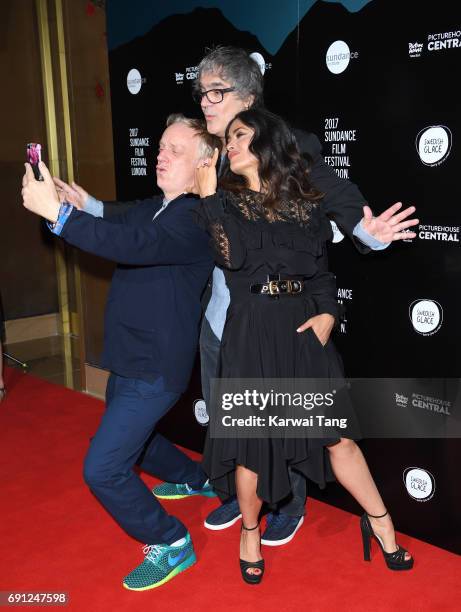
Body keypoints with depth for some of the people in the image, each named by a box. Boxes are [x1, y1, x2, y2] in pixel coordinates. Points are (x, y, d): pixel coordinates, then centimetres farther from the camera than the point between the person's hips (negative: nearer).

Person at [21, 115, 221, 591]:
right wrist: (55, 201, -10)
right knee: (128, 437, 29)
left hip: (157, 366, -10)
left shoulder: (199, 219, -20)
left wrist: (57, 211, -37)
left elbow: (132, 246, -35)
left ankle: (171, 545, 11)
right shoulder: (148, 209, 10)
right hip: (129, 357, 10)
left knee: (103, 468, -10)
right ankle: (197, 480, 53)